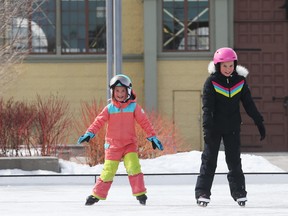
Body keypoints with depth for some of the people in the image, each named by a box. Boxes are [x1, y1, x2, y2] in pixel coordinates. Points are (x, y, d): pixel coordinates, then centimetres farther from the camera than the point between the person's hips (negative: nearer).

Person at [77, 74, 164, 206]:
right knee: (108, 172, 1)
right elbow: (99, 122, -4)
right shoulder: (109, 109, 0)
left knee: (133, 167, -18)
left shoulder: (134, 107, -1)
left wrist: (152, 137, -2)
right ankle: (97, 194, 14)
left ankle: (140, 194, -9)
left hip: (130, 144, 0)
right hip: (112, 145, 0)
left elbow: (144, 122, 0)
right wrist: (89, 133, -17)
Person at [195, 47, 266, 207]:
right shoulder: (211, 82, -11)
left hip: (232, 128, 3)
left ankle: (239, 192, 13)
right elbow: (207, 106, -16)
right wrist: (207, 128, -26)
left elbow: (249, 104, 7)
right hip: (215, 127, -3)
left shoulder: (240, 81, 0)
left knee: (234, 160, 6)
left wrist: (259, 122, 6)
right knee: (209, 160, -1)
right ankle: (202, 193, 1)